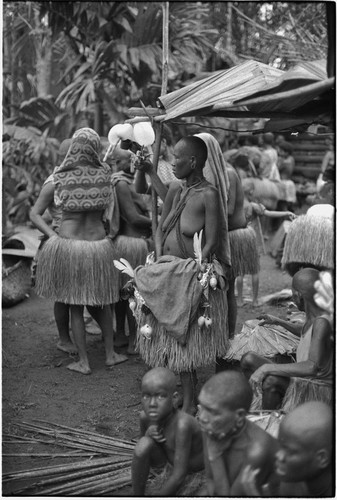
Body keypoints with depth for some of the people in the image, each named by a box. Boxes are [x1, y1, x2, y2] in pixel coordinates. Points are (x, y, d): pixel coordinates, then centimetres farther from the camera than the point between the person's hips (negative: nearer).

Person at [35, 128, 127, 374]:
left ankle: (84, 362, 16)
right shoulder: (103, 174, -5)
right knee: (101, 302, 19)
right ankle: (110, 354, 27)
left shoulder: (60, 178, -7)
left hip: (67, 243, -1)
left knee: (75, 306, 10)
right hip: (98, 245, 1)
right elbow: (105, 211, 3)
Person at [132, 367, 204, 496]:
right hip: (167, 457, 2)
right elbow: (141, 451, -3)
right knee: (143, 444, -25)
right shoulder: (145, 417, -21)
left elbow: (179, 476, -35)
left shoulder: (182, 423, -39)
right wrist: (148, 434, -24)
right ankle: (137, 496, -8)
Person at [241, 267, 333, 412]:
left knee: (270, 381, -36)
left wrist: (267, 368, -35)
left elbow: (313, 367, -39)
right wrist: (279, 322, 19)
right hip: (301, 381, 10)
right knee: (248, 360, 6)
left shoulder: (322, 322, -27)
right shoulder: (313, 315, 1)